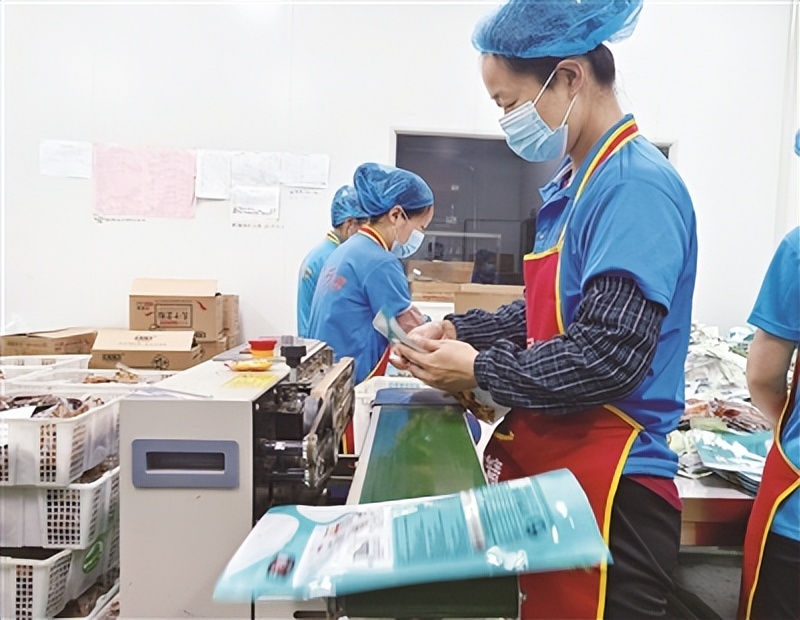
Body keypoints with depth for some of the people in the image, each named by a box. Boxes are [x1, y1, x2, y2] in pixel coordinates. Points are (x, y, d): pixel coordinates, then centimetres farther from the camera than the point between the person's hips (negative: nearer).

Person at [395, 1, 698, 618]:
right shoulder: (576, 181, 11)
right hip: (551, 464, 9)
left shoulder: (636, 186, -19)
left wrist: (480, 370, -15)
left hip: (606, 488, -9)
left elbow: (607, 355, -25)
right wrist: (460, 330, 4)